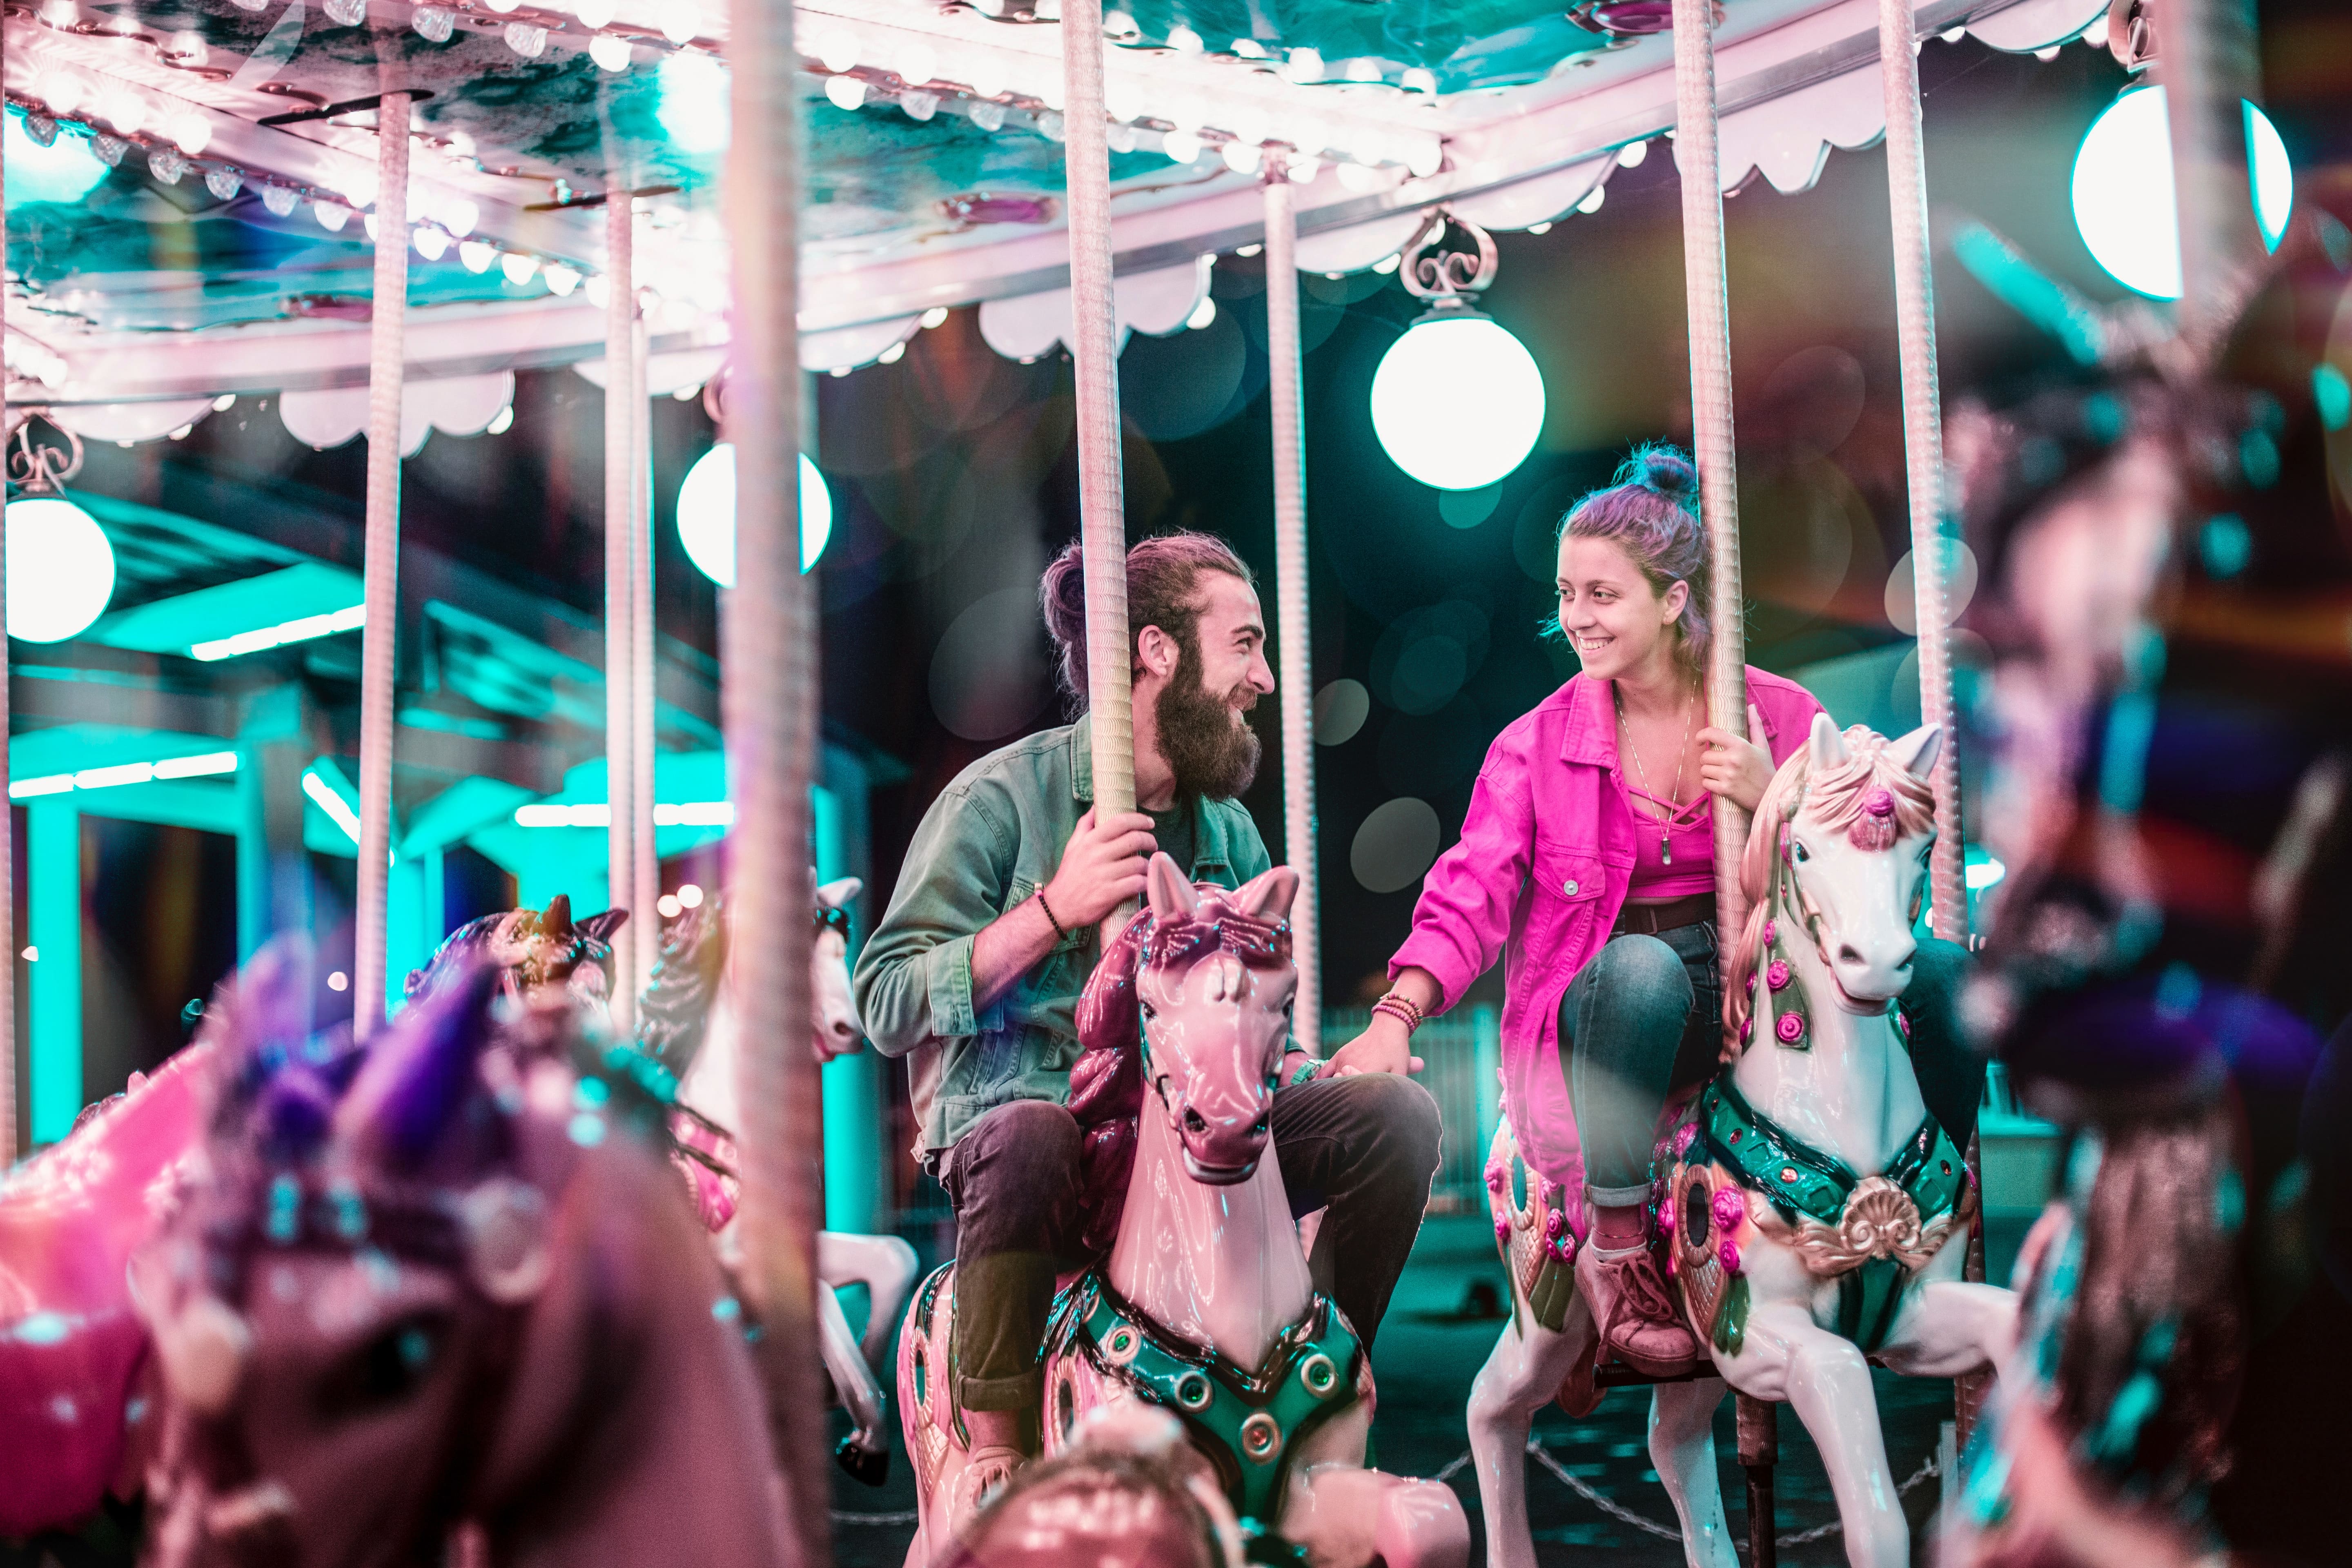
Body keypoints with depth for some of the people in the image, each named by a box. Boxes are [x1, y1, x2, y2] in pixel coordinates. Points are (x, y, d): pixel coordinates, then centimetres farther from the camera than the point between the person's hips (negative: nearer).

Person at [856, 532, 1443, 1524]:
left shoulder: (1228, 832, 13)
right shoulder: (1002, 797, -6)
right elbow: (885, 1004, -12)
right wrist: (1054, 909, -20)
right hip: (1008, 1122, -5)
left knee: (1396, 1111, -13)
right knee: (1032, 1136, -41)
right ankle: (996, 1459, -26)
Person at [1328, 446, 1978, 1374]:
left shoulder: (1780, 714, 5)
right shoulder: (1537, 745, 2)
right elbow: (1470, 896, -8)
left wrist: (1773, 800, -15)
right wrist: (1396, 1018, -25)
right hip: (1610, 1017, -2)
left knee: (1939, 967, -22)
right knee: (1641, 965, -39)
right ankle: (1614, 1244, -23)